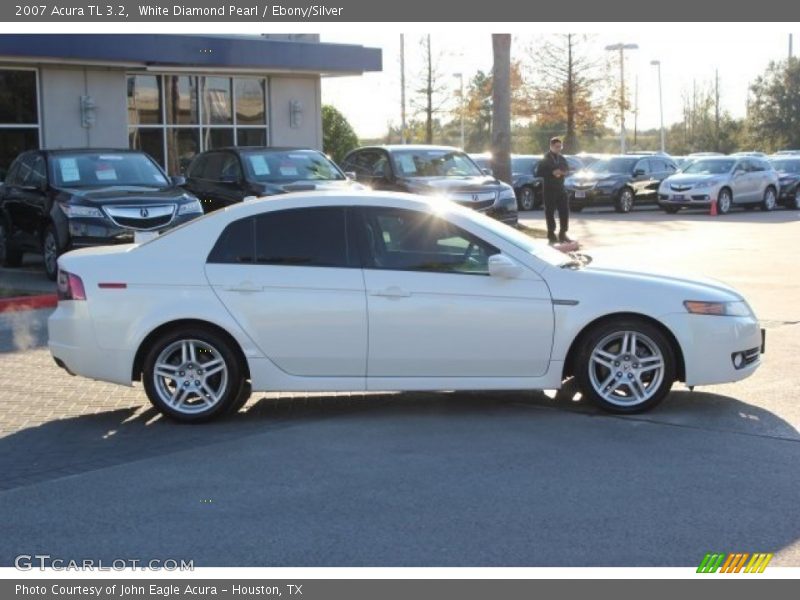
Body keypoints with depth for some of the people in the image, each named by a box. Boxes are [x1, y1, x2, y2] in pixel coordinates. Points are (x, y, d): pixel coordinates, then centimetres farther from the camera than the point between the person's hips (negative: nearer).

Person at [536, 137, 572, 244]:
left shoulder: (562, 158, 12)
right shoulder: (545, 159, -5)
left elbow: (567, 169, 18)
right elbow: (538, 172, -13)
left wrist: (562, 172, -5)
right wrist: (552, 172, -19)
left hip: (560, 188, 5)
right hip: (549, 189, -5)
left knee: (565, 211, 1)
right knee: (550, 212, -1)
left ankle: (562, 234, 9)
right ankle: (551, 235, 6)